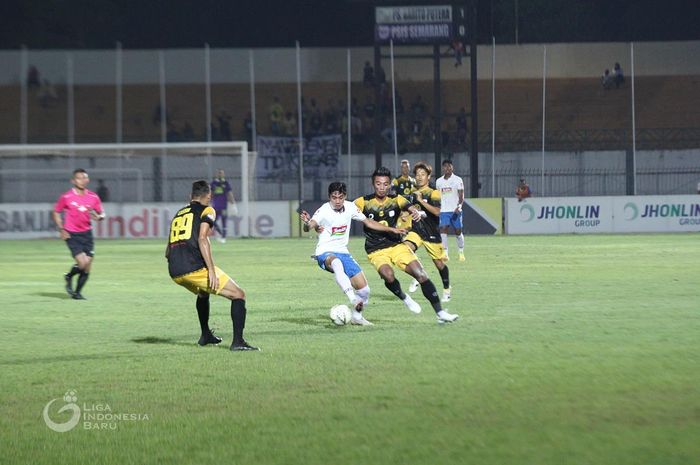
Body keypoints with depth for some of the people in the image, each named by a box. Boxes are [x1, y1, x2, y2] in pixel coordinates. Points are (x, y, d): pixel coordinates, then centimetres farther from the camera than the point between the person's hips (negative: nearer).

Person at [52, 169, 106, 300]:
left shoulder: (93, 197, 2)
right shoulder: (66, 197, -7)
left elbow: (101, 214, 11)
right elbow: (56, 212, 4)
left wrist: (98, 217, -14)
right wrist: (61, 229, -6)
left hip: (87, 234, 4)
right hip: (72, 235, -4)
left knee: (87, 268, 2)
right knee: (83, 262, -18)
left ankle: (77, 293, 19)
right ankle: (69, 277, 14)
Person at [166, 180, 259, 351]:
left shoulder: (178, 214, 25)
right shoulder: (206, 211, 6)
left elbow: (167, 252, 26)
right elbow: (202, 239, -12)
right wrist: (211, 270, -16)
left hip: (175, 273, 7)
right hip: (195, 267, -7)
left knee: (203, 293, 38)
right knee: (238, 295, 1)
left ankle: (205, 335, 44)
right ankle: (238, 341, -12)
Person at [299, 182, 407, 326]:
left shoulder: (350, 207, -1)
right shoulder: (324, 211, -17)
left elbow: (368, 222, 14)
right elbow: (309, 227, -34)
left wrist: (392, 230, 14)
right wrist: (307, 223, -59)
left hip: (343, 253, 6)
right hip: (325, 254, -6)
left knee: (363, 289, 1)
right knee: (336, 263, -43)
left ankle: (357, 316, 28)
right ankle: (353, 299, -52)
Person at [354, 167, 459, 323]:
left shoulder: (396, 199, -2)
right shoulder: (363, 202, -6)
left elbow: (410, 207, -19)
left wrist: (418, 212, -44)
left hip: (397, 245, 2)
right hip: (376, 250, -2)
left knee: (421, 275, -9)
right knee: (388, 275, -31)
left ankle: (440, 313, -1)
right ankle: (404, 298, 0)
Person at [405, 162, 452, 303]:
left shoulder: (433, 193, -7)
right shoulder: (412, 192, 9)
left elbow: (437, 211, -23)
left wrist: (421, 201, -25)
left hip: (432, 233, -3)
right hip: (416, 230, 3)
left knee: (439, 263, 6)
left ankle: (446, 289, 29)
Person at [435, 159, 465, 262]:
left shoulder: (457, 180, -1)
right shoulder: (439, 181, 11)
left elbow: (461, 196, -5)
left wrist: (459, 206, -22)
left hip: (455, 210, -2)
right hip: (444, 211, 2)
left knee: (458, 231, 4)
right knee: (443, 229, -15)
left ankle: (461, 253, 21)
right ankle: (445, 253, -19)